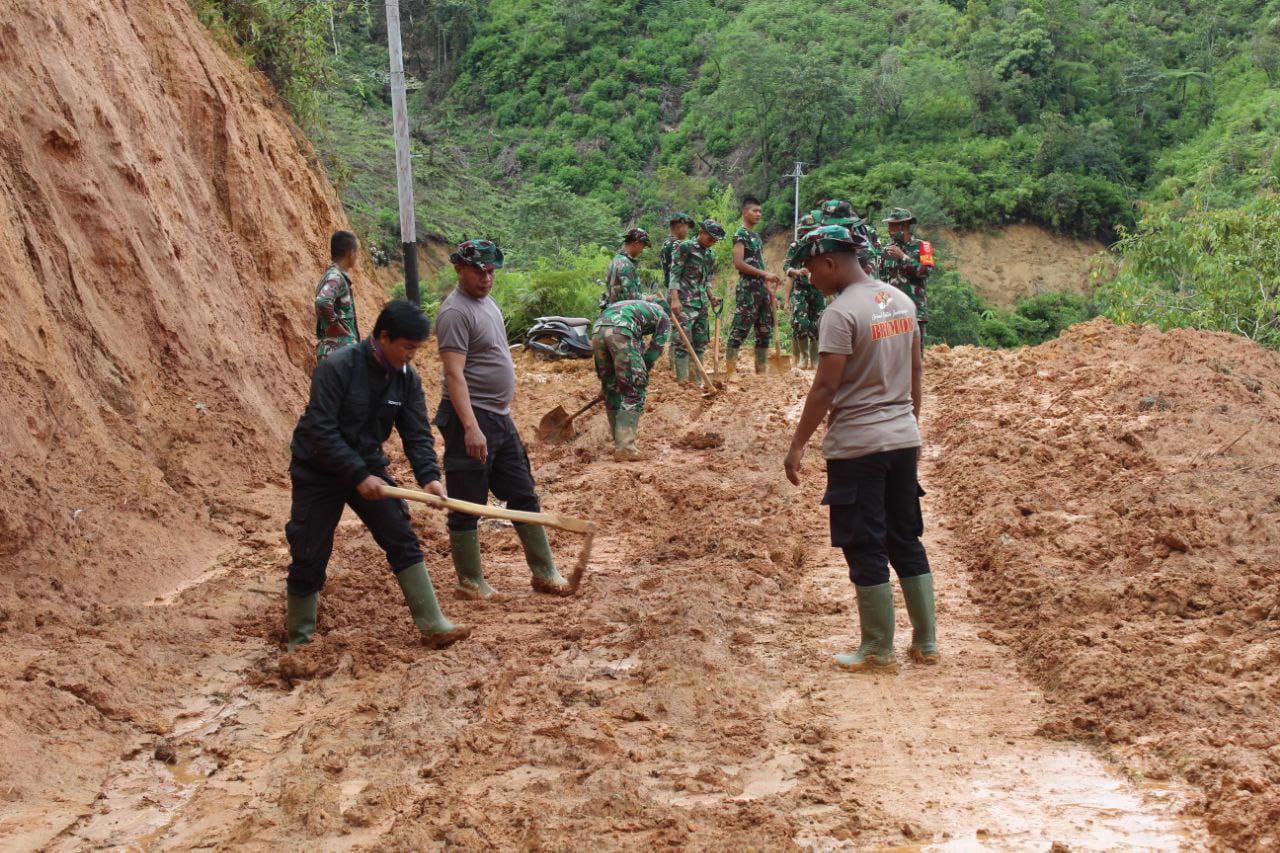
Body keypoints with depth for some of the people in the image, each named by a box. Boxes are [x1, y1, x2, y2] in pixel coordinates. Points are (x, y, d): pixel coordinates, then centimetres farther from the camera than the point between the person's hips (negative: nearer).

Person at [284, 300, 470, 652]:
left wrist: (429, 476, -24)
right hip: (319, 472, -5)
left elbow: (417, 434, -6)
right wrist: (359, 477, -30)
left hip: (368, 467, 5)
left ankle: (433, 626, -1)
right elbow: (321, 431, -27)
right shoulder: (337, 368, -24)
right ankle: (298, 640, 18)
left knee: (403, 541, -4)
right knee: (309, 558, 0)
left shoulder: (407, 379, -6)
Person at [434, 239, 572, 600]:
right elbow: (454, 374, -23)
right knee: (468, 506, 0)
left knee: (524, 496, 14)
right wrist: (471, 427, -30)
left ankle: (544, 573, 23)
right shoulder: (455, 311, -15)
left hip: (500, 419, 10)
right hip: (471, 419, -10)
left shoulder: (487, 302, 15)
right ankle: (470, 583, 12)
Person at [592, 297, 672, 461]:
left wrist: (606, 382, 41)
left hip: (597, 331, 6)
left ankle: (619, 443, 22)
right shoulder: (663, 317, 27)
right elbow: (655, 351, 19)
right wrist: (640, 377, 29)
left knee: (611, 389, 17)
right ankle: (624, 448, -4)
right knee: (633, 392, 3)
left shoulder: (635, 305, 42)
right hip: (621, 332, -6)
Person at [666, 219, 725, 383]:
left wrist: (711, 298, 7)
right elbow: (674, 274, -10)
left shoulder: (710, 255, 16)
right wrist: (674, 299, -19)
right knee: (683, 340, -10)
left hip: (701, 303, 8)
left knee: (700, 342, 9)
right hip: (683, 302, -8)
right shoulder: (684, 248, -5)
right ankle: (682, 381, -9)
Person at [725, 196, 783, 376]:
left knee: (765, 330, 10)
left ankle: (762, 369, 15)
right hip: (747, 288, -9)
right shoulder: (740, 234, -7)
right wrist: (765, 274, -19)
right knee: (740, 330, -10)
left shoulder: (757, 236, 19)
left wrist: (769, 287, 15)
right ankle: (730, 370, -9)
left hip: (761, 289, 9)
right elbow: (738, 263, -18)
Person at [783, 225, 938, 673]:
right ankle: (926, 643, 21)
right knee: (907, 540, 16)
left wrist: (797, 446, -11)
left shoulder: (841, 313, -16)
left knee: (866, 549, 3)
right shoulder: (901, 301, 8)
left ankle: (878, 650, 11)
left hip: (857, 446, -8)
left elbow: (825, 388, -18)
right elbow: (915, 373, 14)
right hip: (903, 438, 8)